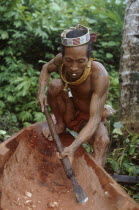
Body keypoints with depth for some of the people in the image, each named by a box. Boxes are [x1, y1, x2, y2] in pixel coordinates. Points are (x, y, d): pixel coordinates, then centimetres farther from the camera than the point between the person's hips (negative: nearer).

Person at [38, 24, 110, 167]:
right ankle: (60, 125, 0)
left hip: (88, 120, -4)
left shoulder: (99, 75, -34)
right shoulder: (61, 61, -21)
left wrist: (73, 147, -51)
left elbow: (95, 119, -38)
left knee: (103, 140, -35)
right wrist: (41, 92, -14)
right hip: (71, 114, 4)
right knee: (55, 85, -22)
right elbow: (46, 68, 6)